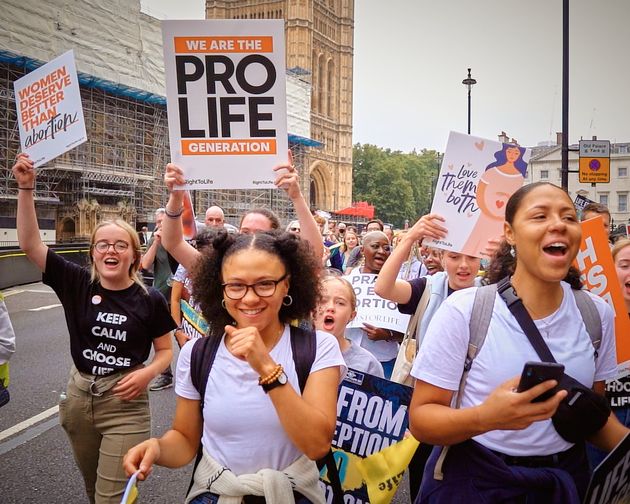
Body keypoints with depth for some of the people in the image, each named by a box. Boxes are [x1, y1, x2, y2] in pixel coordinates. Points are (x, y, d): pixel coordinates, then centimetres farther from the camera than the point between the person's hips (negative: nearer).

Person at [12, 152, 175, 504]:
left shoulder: (150, 300, -8)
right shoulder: (78, 284, -5)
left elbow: (166, 350, 2)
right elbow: (30, 244, -9)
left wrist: (148, 373, -18)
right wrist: (26, 188, -17)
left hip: (126, 404, -3)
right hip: (79, 399, 3)